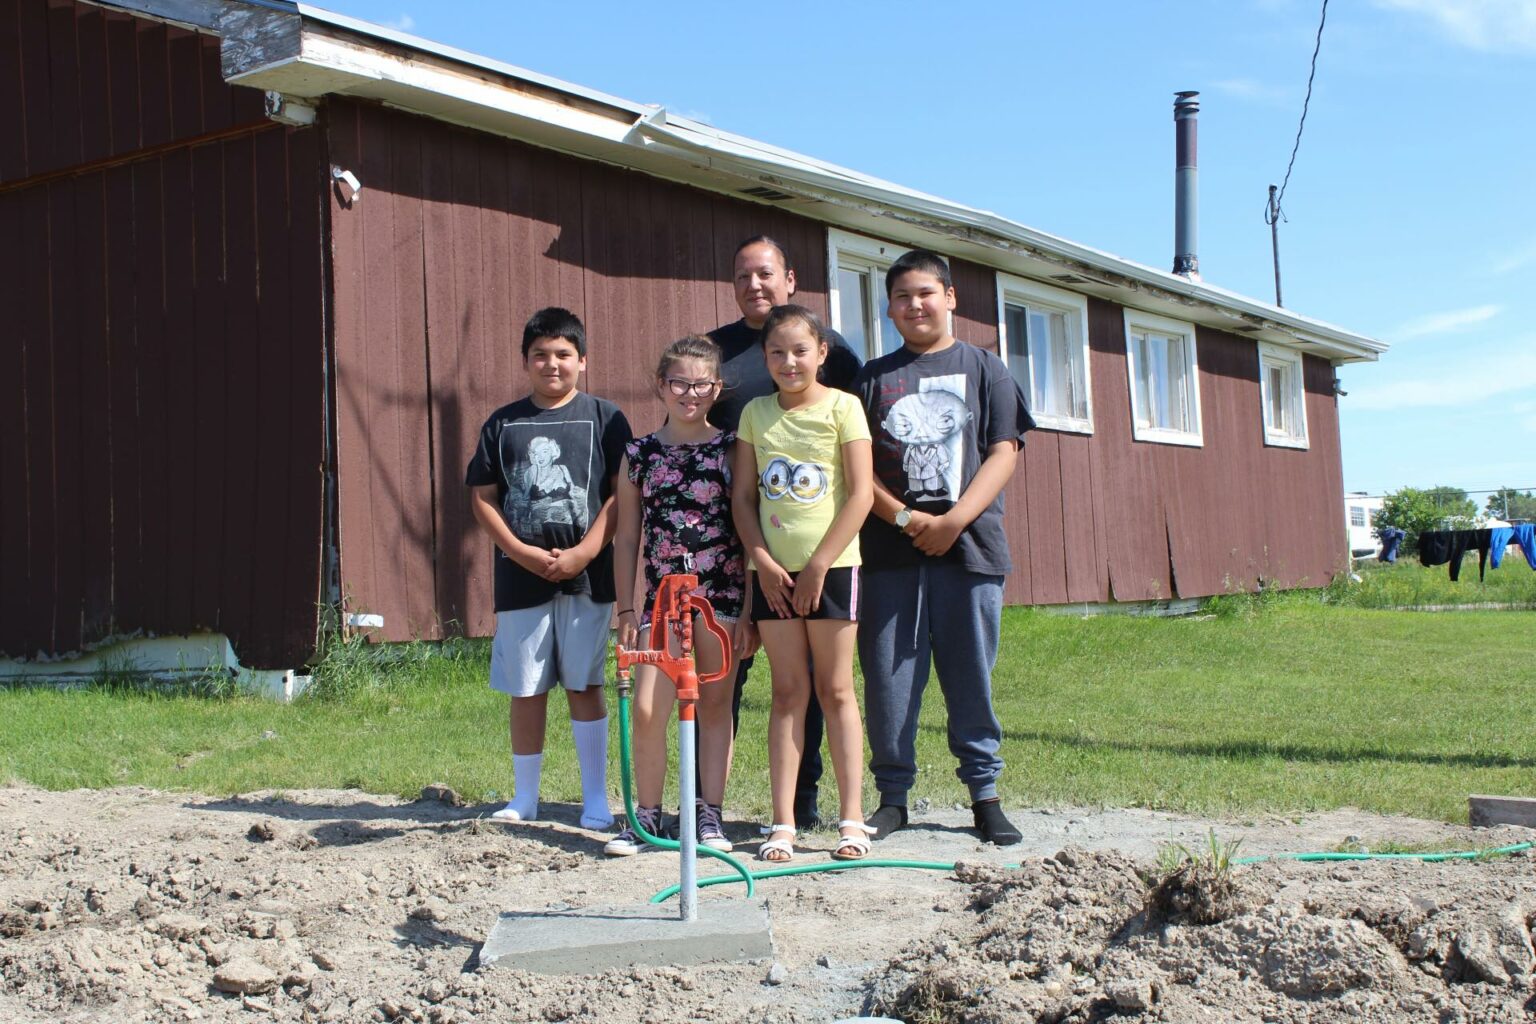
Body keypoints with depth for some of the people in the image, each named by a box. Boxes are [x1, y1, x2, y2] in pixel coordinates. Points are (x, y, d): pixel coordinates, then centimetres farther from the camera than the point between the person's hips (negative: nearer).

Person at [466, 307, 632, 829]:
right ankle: (524, 798, 20)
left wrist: (584, 552, -13)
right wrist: (523, 552, -7)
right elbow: (482, 497, 6)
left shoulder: (605, 418, 3)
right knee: (525, 690, 8)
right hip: (520, 577, 2)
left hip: (586, 577, -2)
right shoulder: (503, 424, 9)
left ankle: (595, 800, 10)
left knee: (584, 686, 1)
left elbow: (622, 493, -2)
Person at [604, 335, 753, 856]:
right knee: (647, 710, -6)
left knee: (715, 705, 5)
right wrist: (625, 608, 6)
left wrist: (750, 607, -3)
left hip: (723, 593, -1)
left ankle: (710, 813, 15)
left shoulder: (731, 448, 2)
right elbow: (627, 536, 10)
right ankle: (646, 816, 8)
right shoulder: (639, 454, 7)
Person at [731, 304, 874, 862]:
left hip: (831, 565, -3)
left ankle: (852, 819, 7)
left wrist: (819, 563, -12)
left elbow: (861, 493, -8)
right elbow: (742, 495, 7)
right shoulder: (756, 413, 8)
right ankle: (782, 823, 6)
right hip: (774, 569, 3)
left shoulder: (842, 406, -2)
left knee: (835, 690, 2)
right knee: (788, 692, 5)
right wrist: (762, 560, -6)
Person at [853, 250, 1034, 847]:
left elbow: (1002, 452, 1)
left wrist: (954, 520, -11)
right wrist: (905, 517, -10)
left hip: (969, 546, -1)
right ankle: (892, 795, 12)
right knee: (888, 678, 1)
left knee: (972, 676, 3)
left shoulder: (982, 369, 10)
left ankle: (984, 793, 14)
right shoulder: (874, 377, 12)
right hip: (890, 551, 1)